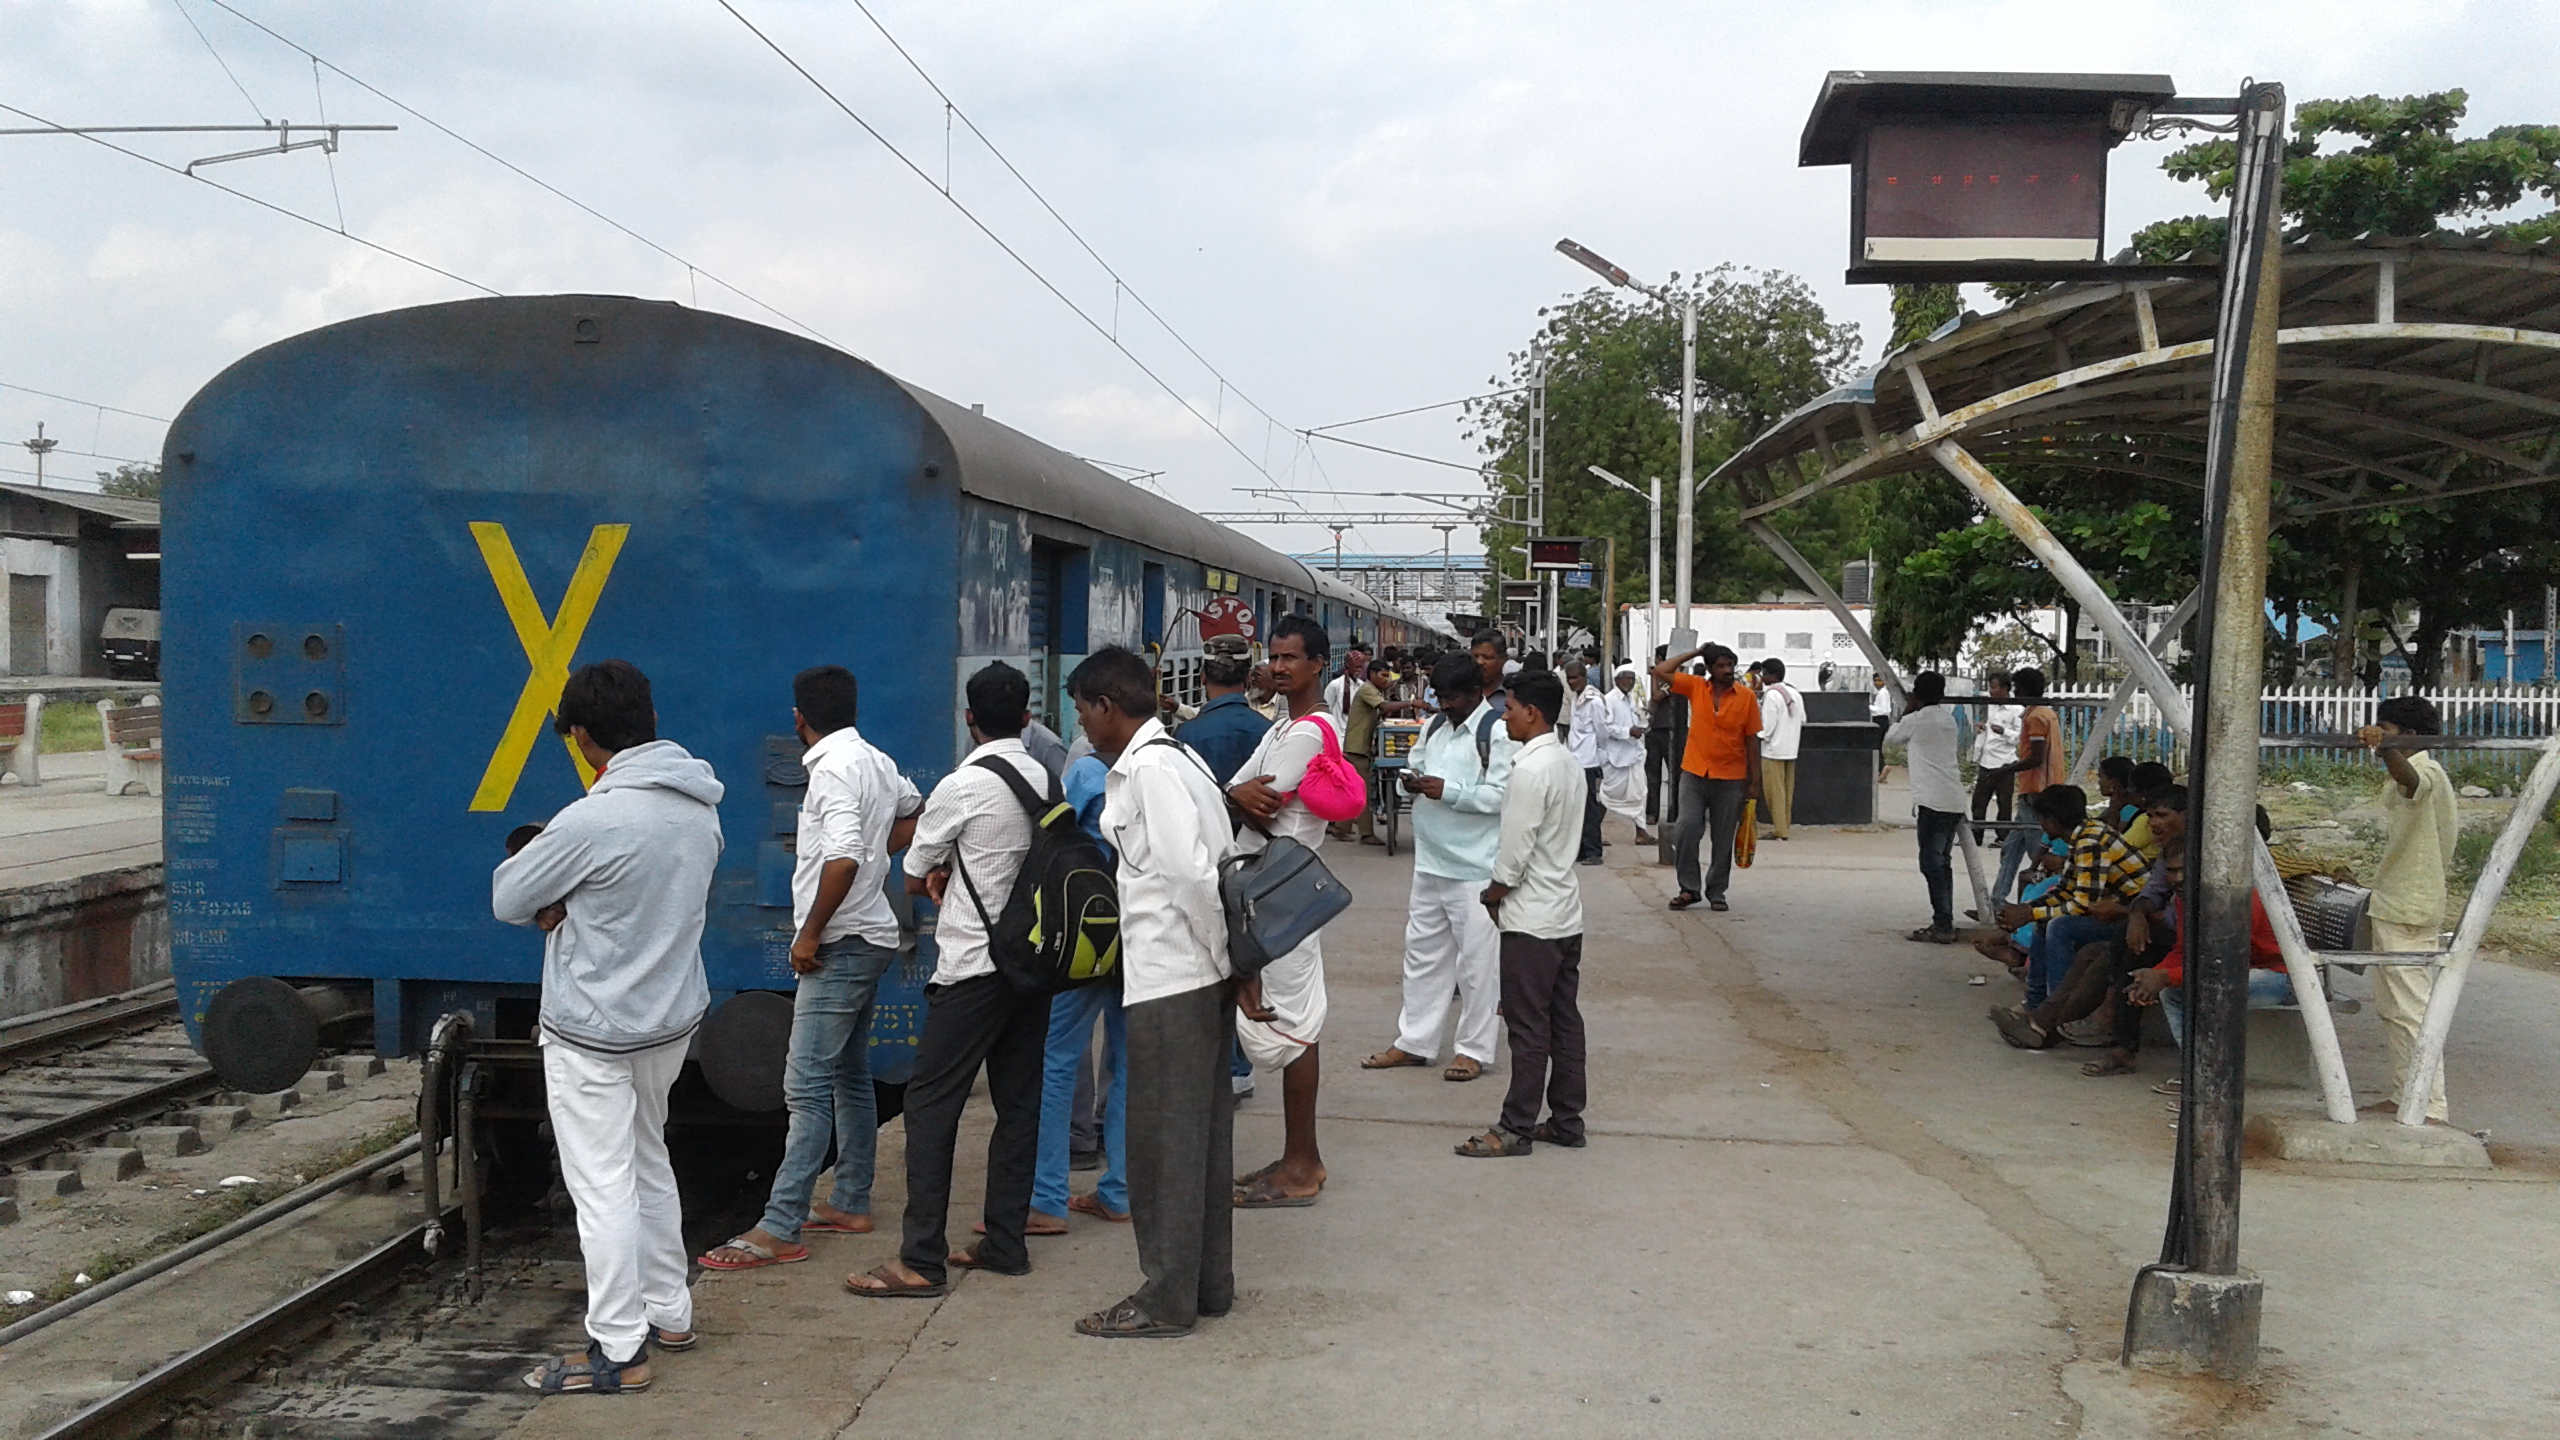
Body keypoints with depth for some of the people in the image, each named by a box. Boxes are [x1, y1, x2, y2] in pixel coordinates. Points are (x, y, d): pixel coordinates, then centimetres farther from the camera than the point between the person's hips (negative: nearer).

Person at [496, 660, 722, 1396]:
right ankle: (668, 1311, 32)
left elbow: (508, 899, -12)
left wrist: (555, 899, 7)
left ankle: (618, 1350, 7)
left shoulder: (593, 820, -24)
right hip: (673, 1017, 8)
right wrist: (574, 903, -1)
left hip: (593, 1034, -8)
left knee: (603, 1188, 1)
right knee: (648, 1163, 22)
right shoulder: (700, 806, 0)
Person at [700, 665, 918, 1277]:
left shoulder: (834, 768, -17)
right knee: (851, 1076, 17)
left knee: (807, 1085, -12)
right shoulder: (878, 762, 11)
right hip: (871, 936, 10)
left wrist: (810, 933, -19)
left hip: (840, 945, -10)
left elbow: (844, 859, -28)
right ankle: (851, 1204, 26)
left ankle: (779, 1230, -13)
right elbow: (916, 811, 31)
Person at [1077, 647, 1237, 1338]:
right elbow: (1212, 862, 15)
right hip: (1199, 975, 10)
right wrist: (1235, 965, 14)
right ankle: (1209, 1281, 25)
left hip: (1170, 979, -10)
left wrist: (1228, 959, -15)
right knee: (1202, 1133, 16)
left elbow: (1191, 872, -22)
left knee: (1165, 1138, -1)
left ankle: (1168, 1299, 7)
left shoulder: (1148, 770, -15)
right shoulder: (1174, 757, 15)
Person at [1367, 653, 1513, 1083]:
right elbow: (1416, 761, 22)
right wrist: (1413, 778, 0)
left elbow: (1502, 794, -19)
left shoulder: (1497, 732, -13)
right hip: (1430, 861, 8)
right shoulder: (1435, 725, 11)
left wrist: (1449, 790, -22)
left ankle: (1473, 1049, 12)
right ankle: (1414, 1041, 24)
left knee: (1477, 958, 2)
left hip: (1474, 867, -8)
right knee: (1423, 950, 14)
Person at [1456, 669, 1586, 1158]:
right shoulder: (1568, 764, 10)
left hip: (1531, 919, -9)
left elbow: (1514, 849, -20)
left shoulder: (1530, 770, -19)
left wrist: (1493, 894, -3)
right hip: (1565, 912, 9)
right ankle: (1566, 1120, 19)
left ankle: (1516, 1128, 3)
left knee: (1528, 1027, -3)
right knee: (1564, 1021, 12)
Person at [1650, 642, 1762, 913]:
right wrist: (1695, 653, 0)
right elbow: (1661, 671, -3)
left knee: (1723, 839, 7)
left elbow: (1752, 741, 3)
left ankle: (1716, 892, 19)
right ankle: (1688, 888, 3)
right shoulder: (1695, 687, 1)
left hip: (1730, 779, 0)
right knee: (1687, 827, -10)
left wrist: (1755, 781, 2)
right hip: (1694, 774, 0)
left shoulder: (1746, 697, -2)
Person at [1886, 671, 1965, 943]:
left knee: (1932, 863, -7)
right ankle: (1944, 924, 16)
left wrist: (1907, 711, 19)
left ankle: (1943, 926, -11)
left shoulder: (1916, 720, -6)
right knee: (1942, 862, 14)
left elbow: (1890, 738, 13)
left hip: (1933, 801, -8)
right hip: (1954, 800, 8)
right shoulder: (1948, 719, 15)